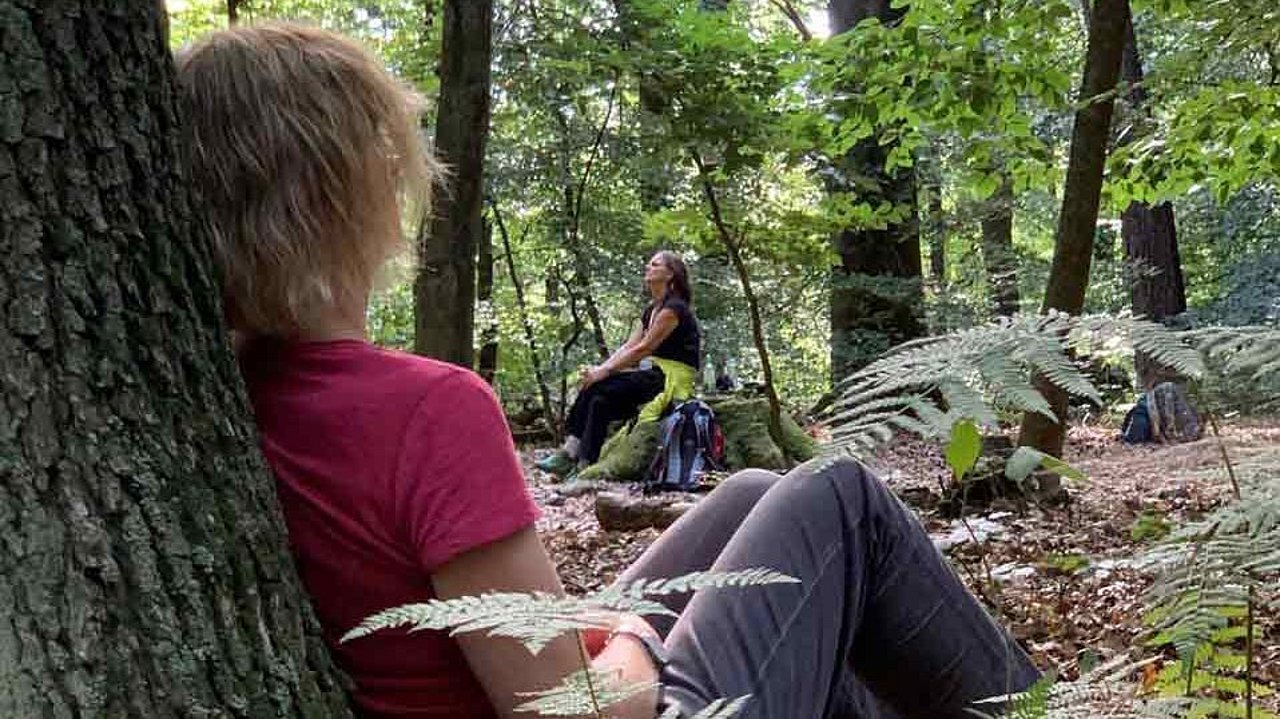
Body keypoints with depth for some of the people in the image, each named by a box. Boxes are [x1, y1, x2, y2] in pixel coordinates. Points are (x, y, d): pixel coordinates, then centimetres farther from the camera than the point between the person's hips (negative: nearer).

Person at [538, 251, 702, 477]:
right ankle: (570, 451, -17)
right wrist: (599, 369, -5)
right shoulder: (650, 310, 19)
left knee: (598, 388, -21)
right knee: (594, 391, -11)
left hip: (672, 380, -8)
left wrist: (604, 371, -16)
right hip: (654, 374, 8)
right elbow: (628, 347, 11)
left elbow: (642, 349, -16)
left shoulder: (674, 308, -10)